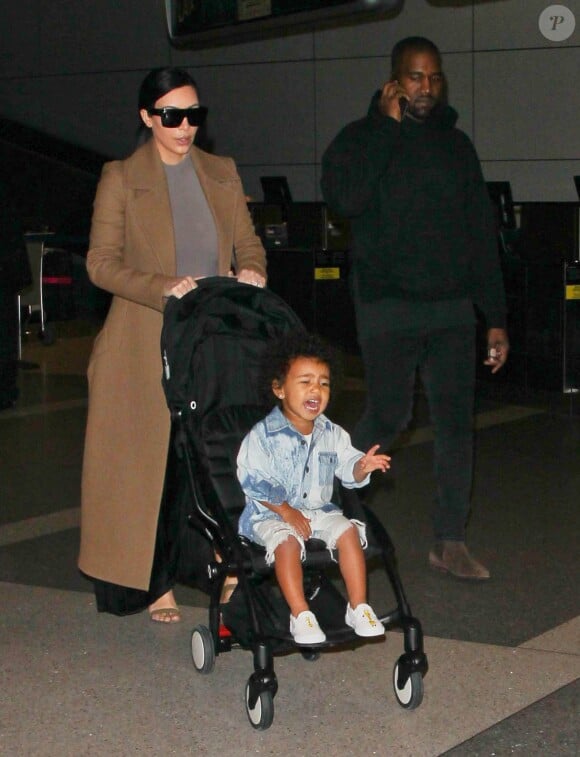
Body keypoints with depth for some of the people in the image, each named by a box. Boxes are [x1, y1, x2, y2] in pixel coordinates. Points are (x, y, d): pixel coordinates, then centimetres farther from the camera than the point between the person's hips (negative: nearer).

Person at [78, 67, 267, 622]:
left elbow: (248, 243, 16)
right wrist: (165, 288, -18)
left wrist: (251, 272, -8)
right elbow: (101, 263, -4)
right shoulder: (121, 179, 1)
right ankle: (156, 585, 11)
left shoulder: (222, 174, 13)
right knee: (154, 464, 0)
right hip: (149, 346, -3)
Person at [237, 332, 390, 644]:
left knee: (348, 530, -19)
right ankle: (300, 615, -28)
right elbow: (253, 481, -14)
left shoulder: (332, 434, 4)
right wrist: (286, 511, -19)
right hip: (269, 514, -5)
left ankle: (358, 607, -11)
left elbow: (347, 469, 4)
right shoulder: (263, 436, -12)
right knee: (287, 540, -33)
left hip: (319, 511, 5)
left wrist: (362, 467, -20)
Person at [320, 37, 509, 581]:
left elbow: (482, 235, 12)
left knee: (456, 422, 1)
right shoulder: (361, 138, 1)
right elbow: (345, 199, -22)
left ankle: (449, 543, 9)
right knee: (388, 415, -7)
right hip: (389, 307, -4)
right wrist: (388, 125, -15)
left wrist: (496, 319, 8)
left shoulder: (456, 145, 12)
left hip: (453, 309, 4)